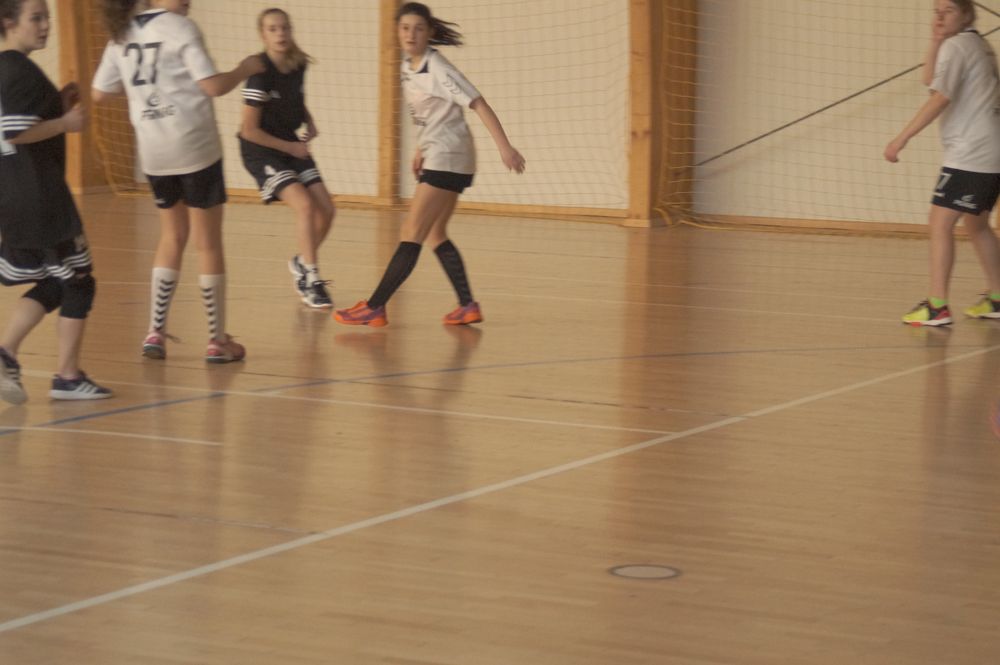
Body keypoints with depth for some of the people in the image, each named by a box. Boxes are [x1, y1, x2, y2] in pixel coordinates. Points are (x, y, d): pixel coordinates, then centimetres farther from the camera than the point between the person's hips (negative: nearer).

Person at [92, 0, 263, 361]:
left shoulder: (122, 34, 8)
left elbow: (99, 93, 11)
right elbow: (213, 86, -17)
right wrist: (245, 69, 0)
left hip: (153, 152, 6)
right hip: (195, 148, -6)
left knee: (172, 237, 20)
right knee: (209, 243, 4)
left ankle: (155, 332, 13)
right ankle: (217, 340, 9)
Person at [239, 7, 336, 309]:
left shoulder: (298, 65, -3)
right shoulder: (260, 74, -23)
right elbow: (249, 130, -20)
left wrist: (309, 123, -1)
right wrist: (290, 148, -14)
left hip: (292, 145, 7)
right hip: (260, 150, -7)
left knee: (326, 210, 1)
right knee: (305, 205, -22)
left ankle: (302, 263, 27)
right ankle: (311, 281, -10)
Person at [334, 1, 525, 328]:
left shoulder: (437, 69, -17)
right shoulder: (409, 68, 7)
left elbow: (478, 104, -20)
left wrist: (504, 147, -26)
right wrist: (421, 150, 19)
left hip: (448, 159, -9)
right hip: (436, 159, 9)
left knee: (411, 235, -9)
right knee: (435, 235, 12)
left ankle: (374, 308, -9)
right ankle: (468, 306, 14)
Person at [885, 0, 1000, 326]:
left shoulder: (956, 46, -10)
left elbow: (939, 98, -20)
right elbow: (930, 78, 20)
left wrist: (902, 138, -22)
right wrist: (936, 40, 6)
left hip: (969, 154, -10)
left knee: (940, 222, -12)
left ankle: (937, 307, -18)